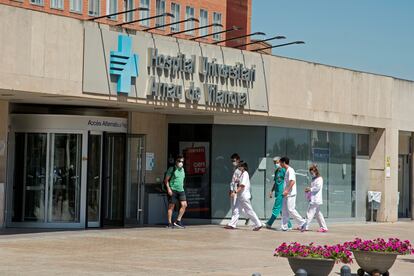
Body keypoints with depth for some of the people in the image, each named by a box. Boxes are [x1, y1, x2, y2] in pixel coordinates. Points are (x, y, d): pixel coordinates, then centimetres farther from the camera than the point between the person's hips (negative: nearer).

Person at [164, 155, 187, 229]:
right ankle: (170, 223, 3)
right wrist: (168, 189, -16)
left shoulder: (182, 169, 16)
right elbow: (166, 180, -6)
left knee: (184, 205, -7)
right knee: (171, 206, -2)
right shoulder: (171, 169, -4)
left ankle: (178, 221, 0)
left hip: (181, 190, 6)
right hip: (173, 190, -6)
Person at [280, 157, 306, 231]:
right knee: (284, 210, 8)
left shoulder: (290, 170, -13)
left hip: (290, 194, -10)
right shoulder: (287, 170, 17)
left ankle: (302, 223, -5)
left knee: (290, 210, -11)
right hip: (286, 194, 10)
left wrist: (287, 190, -28)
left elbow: (293, 181, -24)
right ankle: (284, 227, 11)